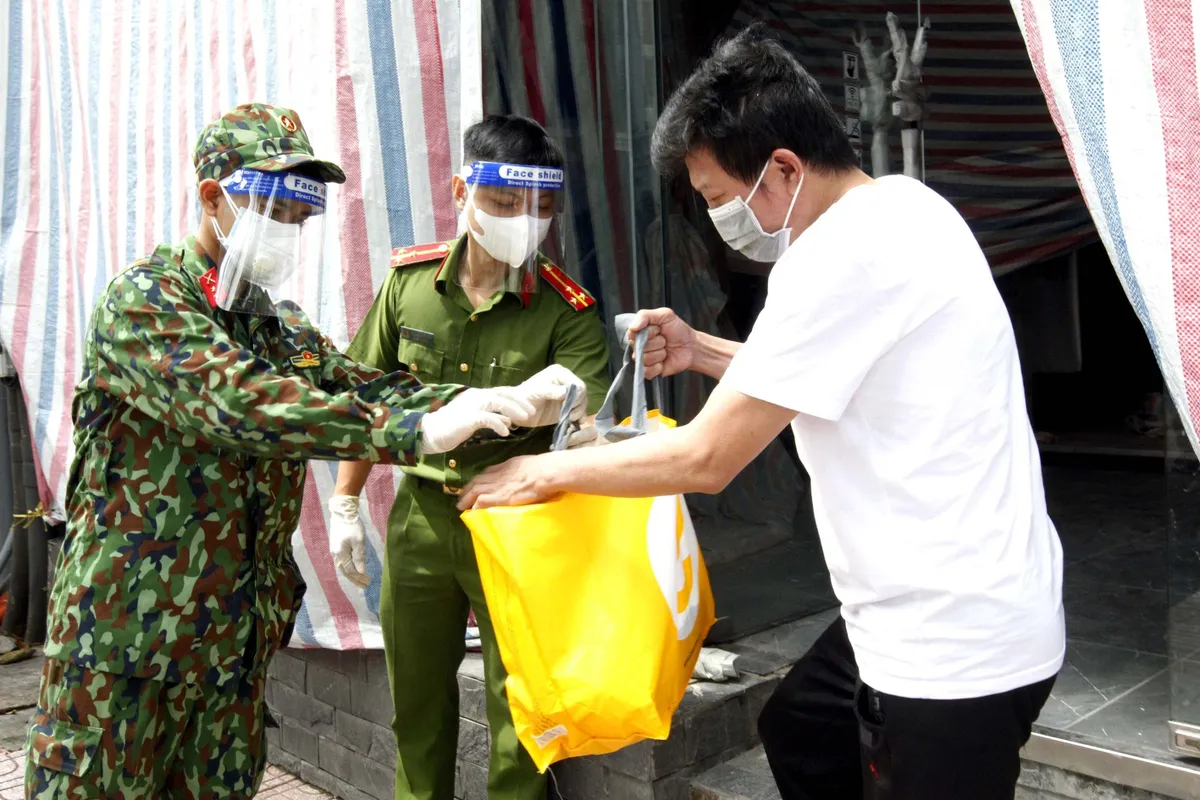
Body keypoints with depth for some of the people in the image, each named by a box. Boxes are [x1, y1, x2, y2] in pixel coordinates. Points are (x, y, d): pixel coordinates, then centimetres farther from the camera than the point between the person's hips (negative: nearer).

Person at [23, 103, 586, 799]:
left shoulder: (280, 325, 13)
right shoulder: (144, 300, -12)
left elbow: (365, 386, 1)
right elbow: (236, 403, -28)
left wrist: (500, 400, -15)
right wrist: (415, 431, -35)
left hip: (238, 634, 7)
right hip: (127, 629, -6)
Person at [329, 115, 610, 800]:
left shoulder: (567, 311, -13)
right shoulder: (410, 279, -4)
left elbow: (591, 425, -24)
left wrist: (592, 434, -47)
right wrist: (346, 504, 8)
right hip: (422, 513, 3)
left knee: (520, 709, 8)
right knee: (417, 698, 20)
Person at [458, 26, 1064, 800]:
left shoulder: (843, 255, -24)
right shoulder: (897, 210, 6)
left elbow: (706, 458, -20)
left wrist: (549, 470, -7)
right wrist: (706, 352, 10)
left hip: (952, 645, -10)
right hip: (935, 611, 10)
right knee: (796, 732, 25)